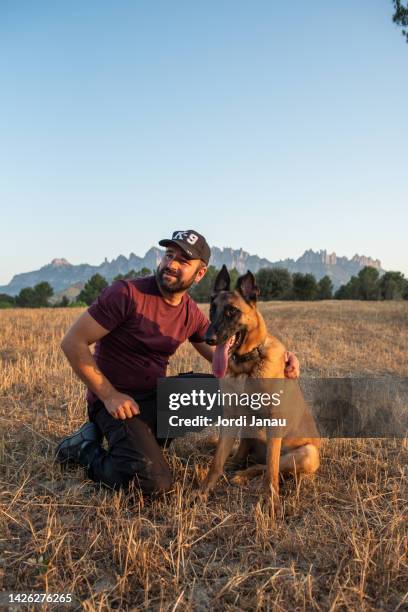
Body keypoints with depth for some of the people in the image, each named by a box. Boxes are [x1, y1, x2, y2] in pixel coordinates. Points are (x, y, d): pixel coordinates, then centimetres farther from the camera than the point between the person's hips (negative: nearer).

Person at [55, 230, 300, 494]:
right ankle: (85, 450, 3)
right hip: (117, 401, -6)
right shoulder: (127, 294, -18)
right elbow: (73, 342, -16)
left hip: (157, 396, 7)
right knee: (156, 482, -25)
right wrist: (109, 395, -18)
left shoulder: (193, 314, 2)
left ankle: (146, 438, 4)